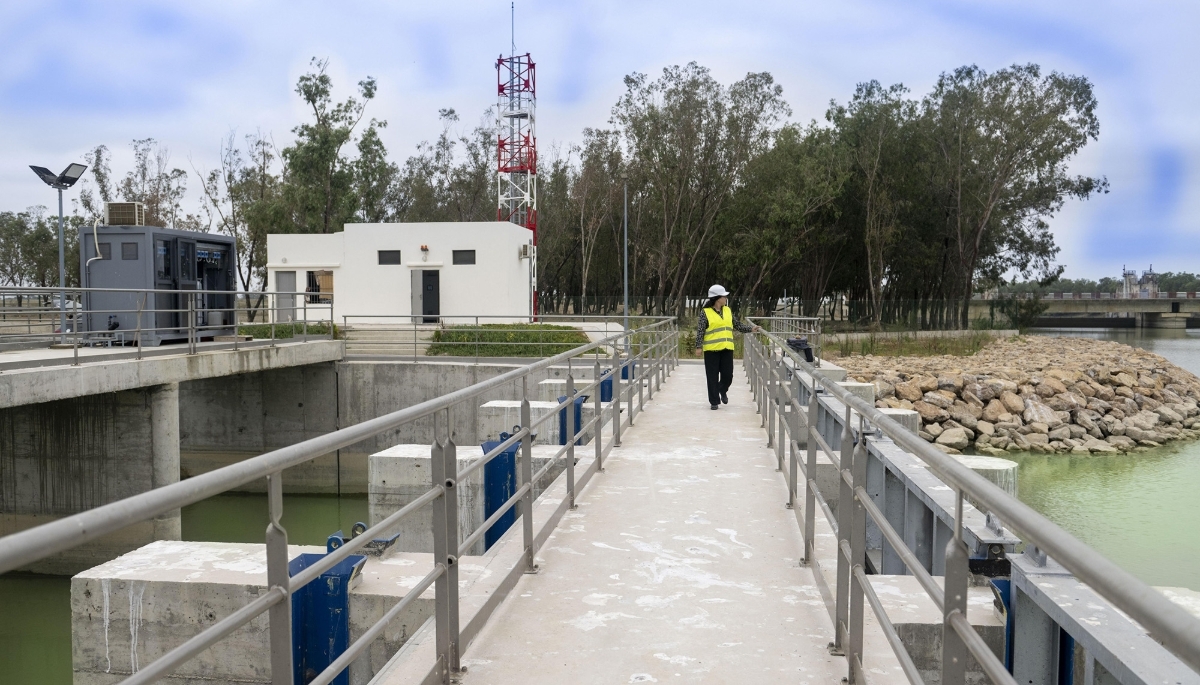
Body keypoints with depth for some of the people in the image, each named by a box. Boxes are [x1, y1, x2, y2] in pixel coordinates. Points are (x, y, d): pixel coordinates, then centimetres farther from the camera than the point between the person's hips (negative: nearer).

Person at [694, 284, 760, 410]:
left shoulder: (728, 310, 9)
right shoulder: (705, 313, -6)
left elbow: (738, 325, 13)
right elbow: (700, 331, -7)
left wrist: (751, 329, 2)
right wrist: (698, 347, -13)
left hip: (727, 348, 4)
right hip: (711, 349, -4)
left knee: (728, 375, 4)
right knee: (713, 377, 1)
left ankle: (723, 390, 35)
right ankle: (714, 401, 12)